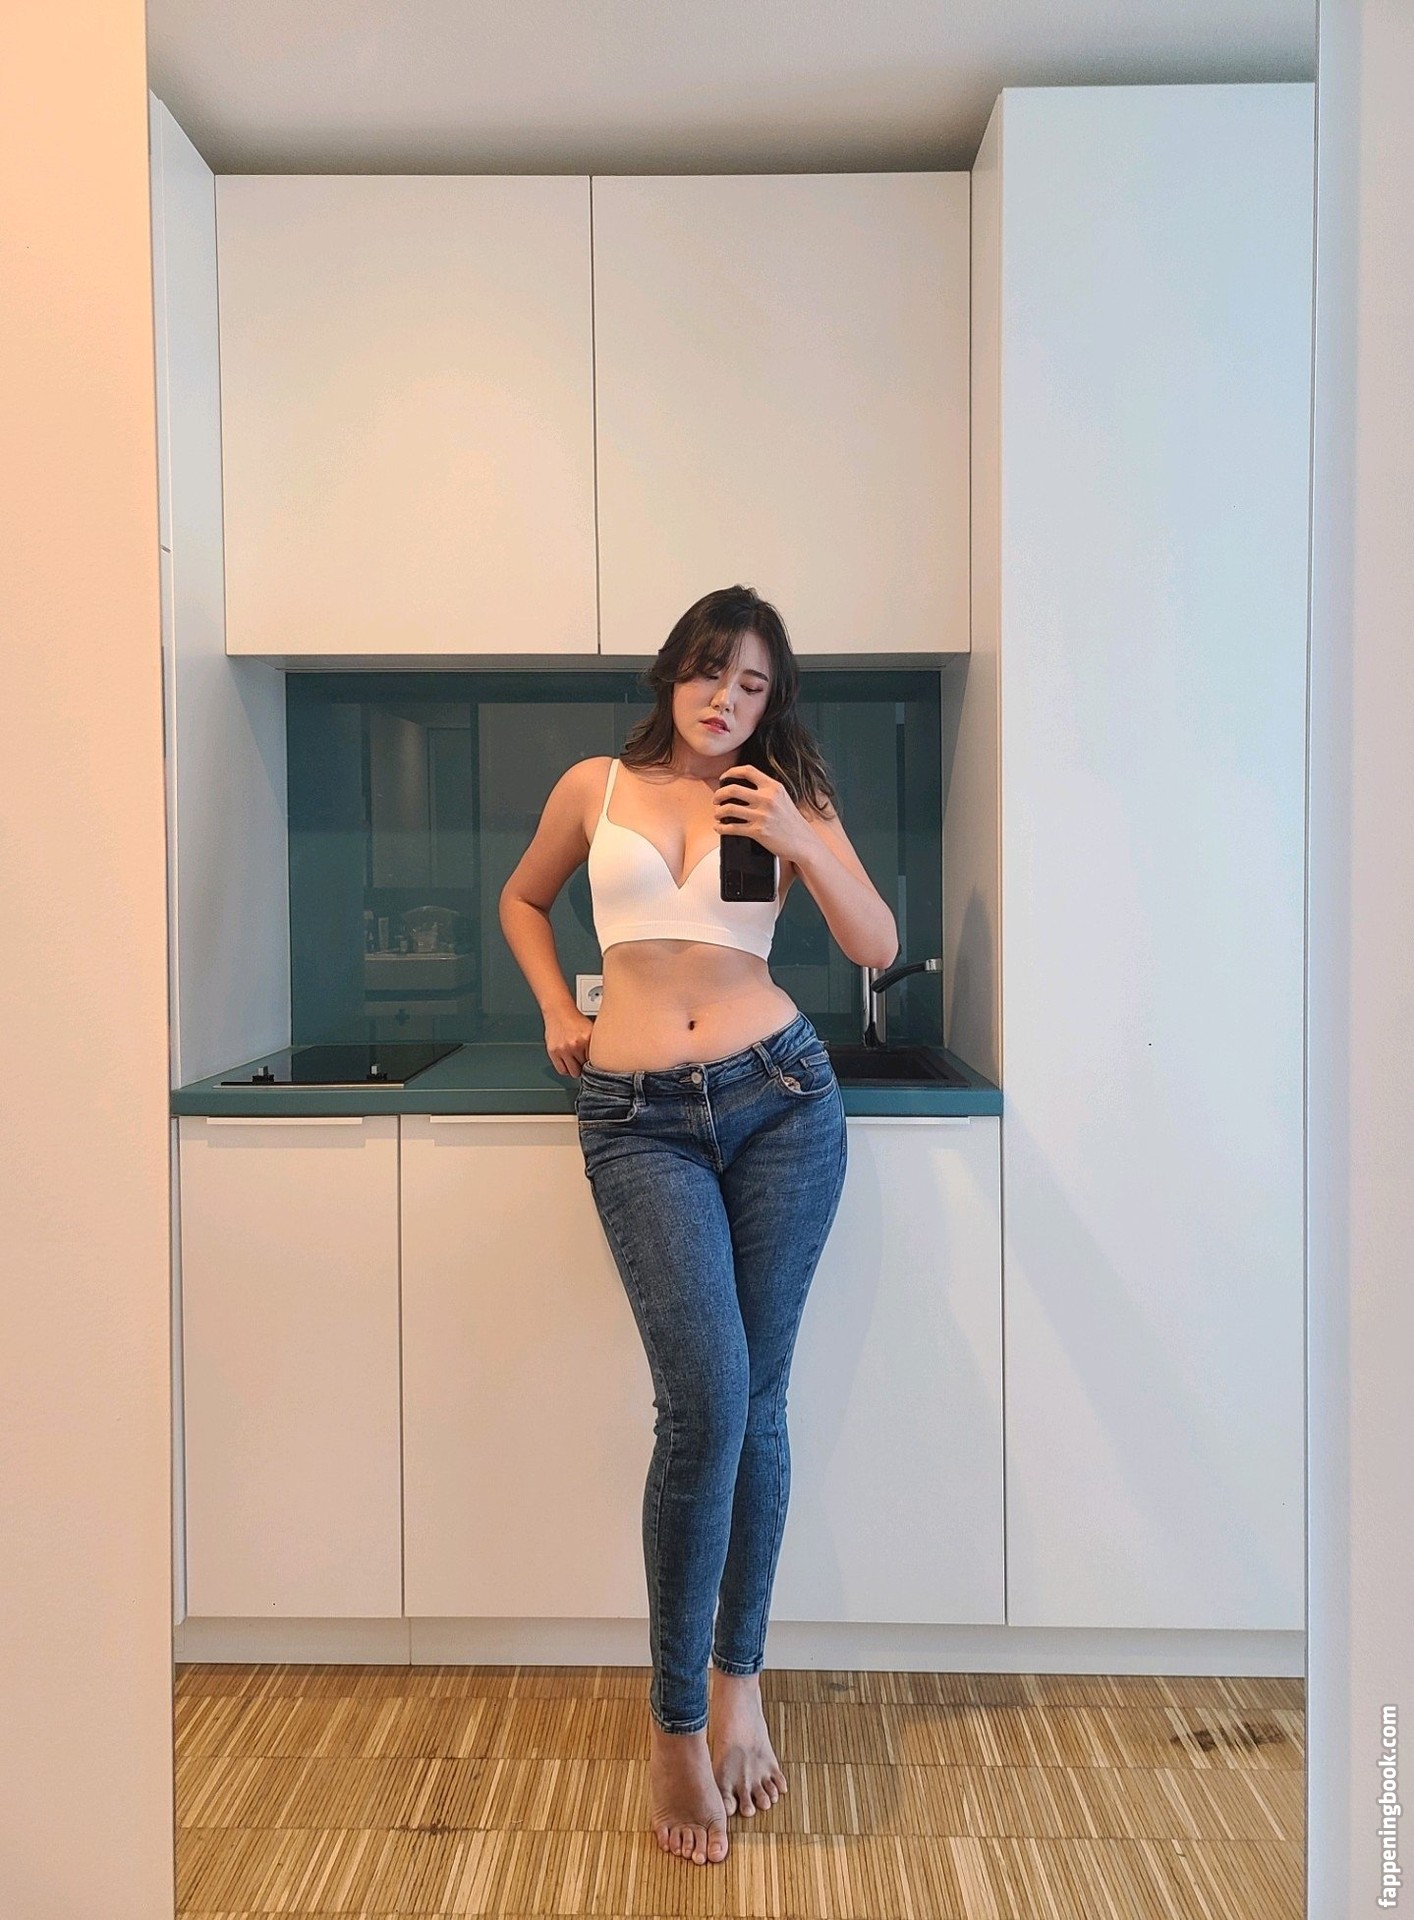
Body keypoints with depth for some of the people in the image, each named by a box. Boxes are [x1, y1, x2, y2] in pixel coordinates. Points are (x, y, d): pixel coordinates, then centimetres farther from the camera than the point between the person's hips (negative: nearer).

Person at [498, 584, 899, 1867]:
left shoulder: (787, 800, 9)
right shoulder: (595, 788, 10)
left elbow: (879, 947, 2)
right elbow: (523, 901, 25)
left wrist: (800, 842, -12)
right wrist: (558, 1012, 12)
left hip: (781, 1099, 1)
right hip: (639, 1120, -1)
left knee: (755, 1401, 6)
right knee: (704, 1399, -14)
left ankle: (738, 1681, 25)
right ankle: (677, 1725, 3)